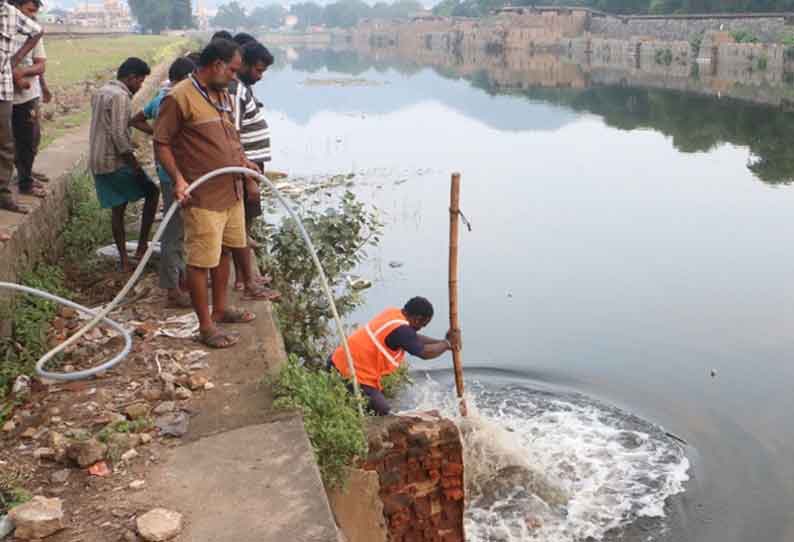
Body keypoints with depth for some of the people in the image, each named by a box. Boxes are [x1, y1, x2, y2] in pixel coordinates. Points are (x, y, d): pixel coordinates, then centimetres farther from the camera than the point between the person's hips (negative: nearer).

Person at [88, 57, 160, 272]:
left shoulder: (100, 93, 15)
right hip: (116, 162, -9)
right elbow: (118, 135, -22)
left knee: (118, 210, 13)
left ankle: (123, 260, 14)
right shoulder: (120, 96, -16)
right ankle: (142, 246, 6)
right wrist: (135, 165, -19)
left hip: (97, 162, 9)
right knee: (152, 191, 7)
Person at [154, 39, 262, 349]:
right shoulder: (180, 97, -15)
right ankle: (206, 327, 8)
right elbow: (161, 143, -14)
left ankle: (219, 310, 34)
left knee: (223, 252, 19)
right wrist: (178, 179, -25)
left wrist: (244, 162, 10)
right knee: (201, 261, -1)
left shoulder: (223, 96, 12)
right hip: (202, 196, -9)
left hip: (231, 191, 9)